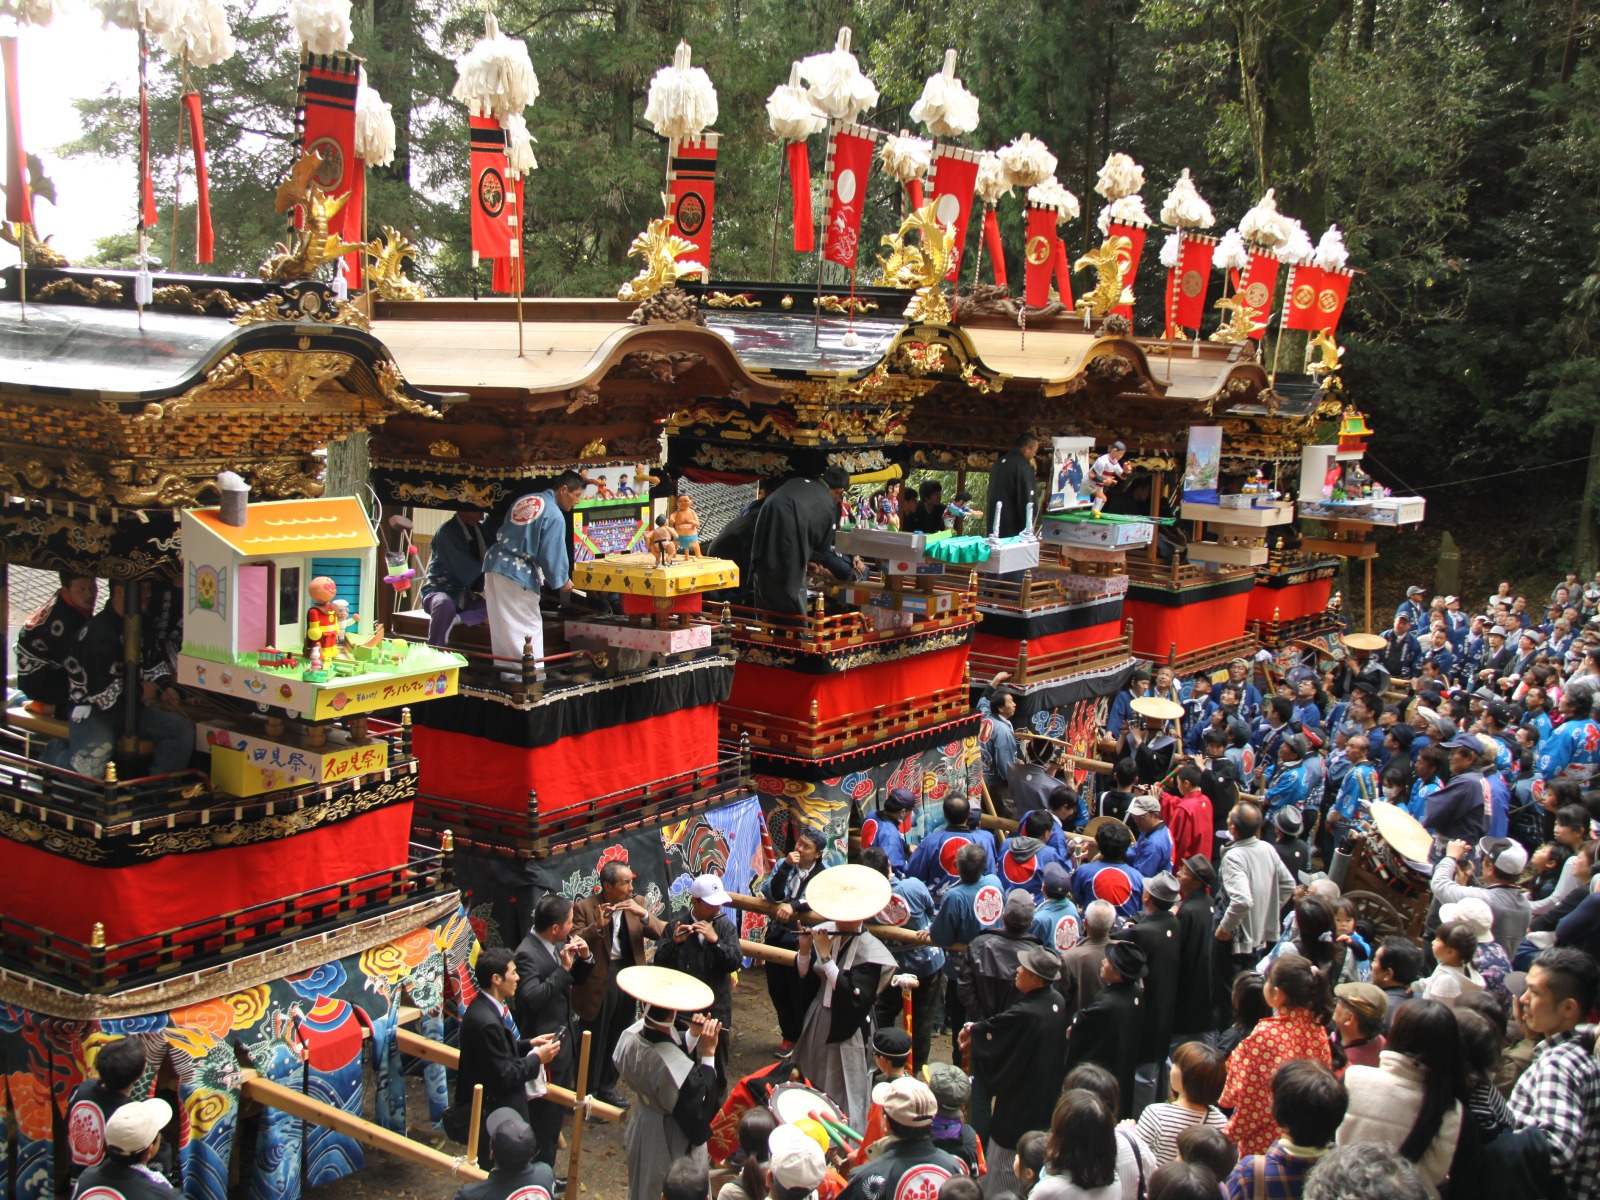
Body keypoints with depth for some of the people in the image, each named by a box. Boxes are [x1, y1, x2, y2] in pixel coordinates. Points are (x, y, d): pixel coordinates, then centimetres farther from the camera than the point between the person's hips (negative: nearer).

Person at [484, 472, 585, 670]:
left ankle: (505, 669, 25)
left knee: (501, 626, 16)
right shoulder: (554, 515, -12)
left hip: (495, 562, 8)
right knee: (529, 628, 0)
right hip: (518, 572, -8)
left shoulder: (524, 500, 14)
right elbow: (552, 554, -13)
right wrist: (562, 581, 4)